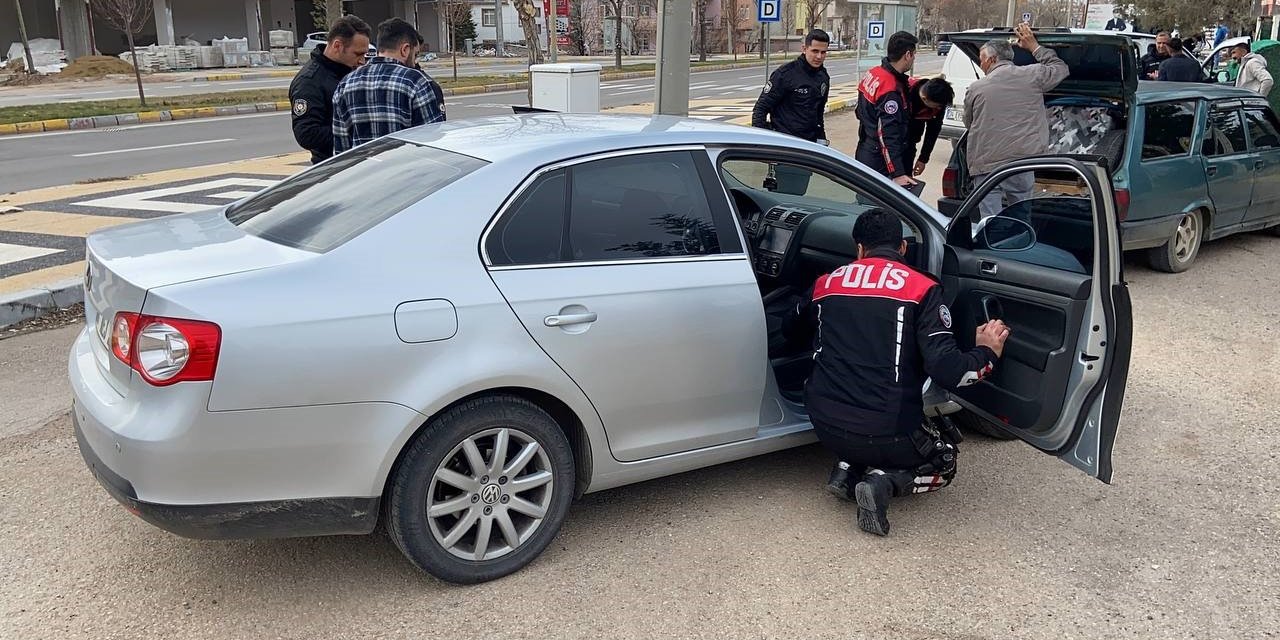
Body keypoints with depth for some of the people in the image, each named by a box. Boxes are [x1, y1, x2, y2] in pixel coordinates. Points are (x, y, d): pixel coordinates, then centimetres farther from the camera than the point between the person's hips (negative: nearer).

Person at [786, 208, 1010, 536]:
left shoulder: (827, 283, 6)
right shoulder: (921, 288, -7)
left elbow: (792, 329, 26)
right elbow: (946, 370, -15)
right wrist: (987, 352, 5)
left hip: (827, 427, 4)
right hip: (888, 433, -4)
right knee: (945, 459, 27)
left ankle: (848, 467, 7)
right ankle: (885, 481, -3)